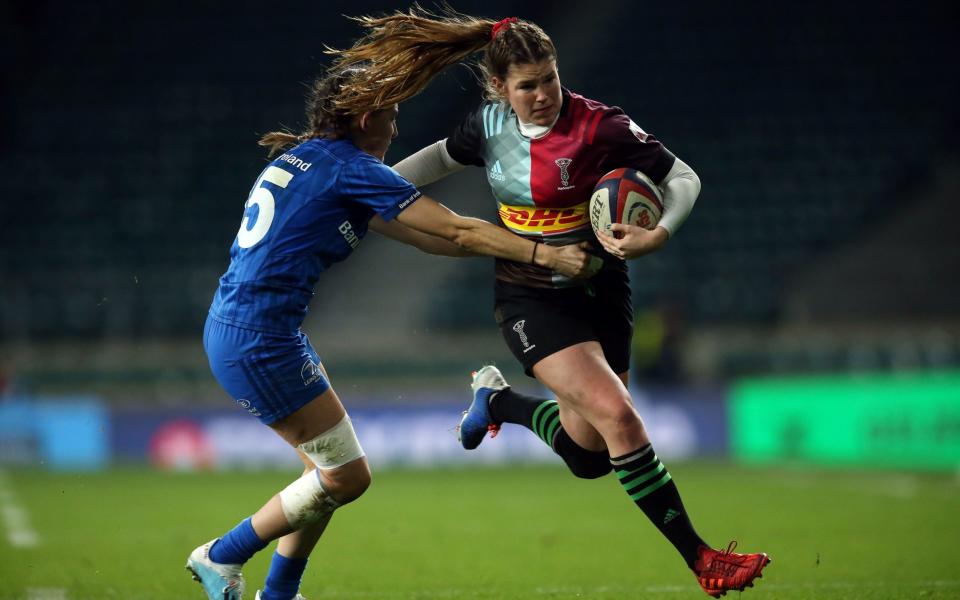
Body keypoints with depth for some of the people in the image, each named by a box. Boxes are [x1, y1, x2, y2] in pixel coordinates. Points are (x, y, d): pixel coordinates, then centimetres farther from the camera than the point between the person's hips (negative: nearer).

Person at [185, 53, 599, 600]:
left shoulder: (309, 159, 17)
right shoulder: (351, 167, -10)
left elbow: (426, 236, 19)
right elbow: (456, 231, -11)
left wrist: (521, 248, 19)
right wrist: (545, 255, -8)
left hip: (235, 329, 10)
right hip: (260, 342, -10)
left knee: (329, 471, 15)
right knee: (347, 476, -1)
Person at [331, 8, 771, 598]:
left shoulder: (598, 125, -17)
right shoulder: (489, 124, -6)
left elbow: (683, 178, -11)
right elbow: (443, 157, 16)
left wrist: (659, 235, -28)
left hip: (599, 289, 1)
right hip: (531, 299, -1)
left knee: (590, 454, 8)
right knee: (617, 414, -22)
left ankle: (499, 400, 38)